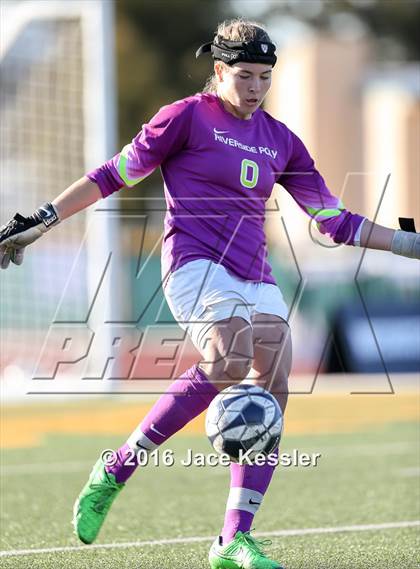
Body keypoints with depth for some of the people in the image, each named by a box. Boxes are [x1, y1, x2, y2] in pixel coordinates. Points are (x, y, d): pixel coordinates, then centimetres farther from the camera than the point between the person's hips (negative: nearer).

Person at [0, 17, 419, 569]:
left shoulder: (280, 140, 16)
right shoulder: (188, 116, 1)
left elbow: (335, 221, 21)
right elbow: (115, 173, 4)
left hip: (255, 278, 6)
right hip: (195, 262, -6)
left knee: (271, 396, -8)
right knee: (229, 362, -32)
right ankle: (115, 472, -22)